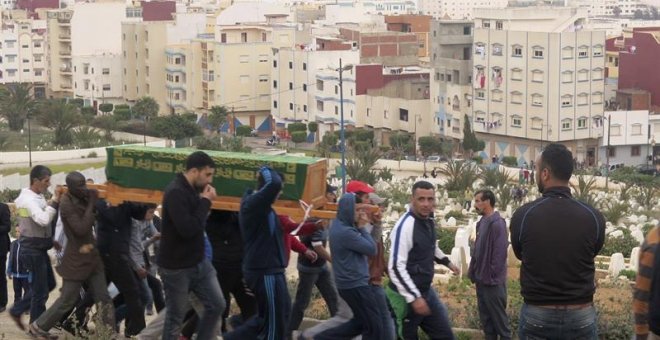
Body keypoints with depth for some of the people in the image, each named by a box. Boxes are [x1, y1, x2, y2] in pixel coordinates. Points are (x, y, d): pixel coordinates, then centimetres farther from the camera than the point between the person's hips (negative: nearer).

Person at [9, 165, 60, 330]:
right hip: (33, 249, -10)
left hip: (39, 248, 10)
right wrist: (55, 202, -29)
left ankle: (17, 310, 26)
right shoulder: (29, 199, -20)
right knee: (40, 290, -1)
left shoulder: (35, 197, 9)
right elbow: (43, 220, -34)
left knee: (48, 284, 18)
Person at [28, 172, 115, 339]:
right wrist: (91, 204, -24)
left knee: (103, 298, 6)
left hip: (91, 257, 7)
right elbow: (81, 229, -28)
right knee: (67, 301, 3)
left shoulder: (84, 198, 4)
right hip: (76, 260, -7)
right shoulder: (67, 205, -19)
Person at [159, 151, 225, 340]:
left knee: (217, 305, 7)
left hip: (199, 262, 8)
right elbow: (188, 229, -30)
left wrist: (204, 202, -3)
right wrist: (205, 202, -21)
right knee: (176, 317, 4)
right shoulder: (176, 193, -22)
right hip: (177, 267, -8)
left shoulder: (193, 190, 7)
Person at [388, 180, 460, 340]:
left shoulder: (429, 221, 3)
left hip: (426, 290, 8)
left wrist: (447, 262, 35)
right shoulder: (406, 226, -23)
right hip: (407, 296, -8)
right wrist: (414, 297, -26)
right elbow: (396, 267, -26)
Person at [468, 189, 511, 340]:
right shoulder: (482, 223, 10)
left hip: (492, 281, -9)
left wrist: (492, 277, -19)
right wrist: (474, 272, 12)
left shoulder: (497, 224, -18)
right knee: (485, 317, 16)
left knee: (499, 318, 2)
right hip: (482, 280, 9)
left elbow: (500, 254, -21)